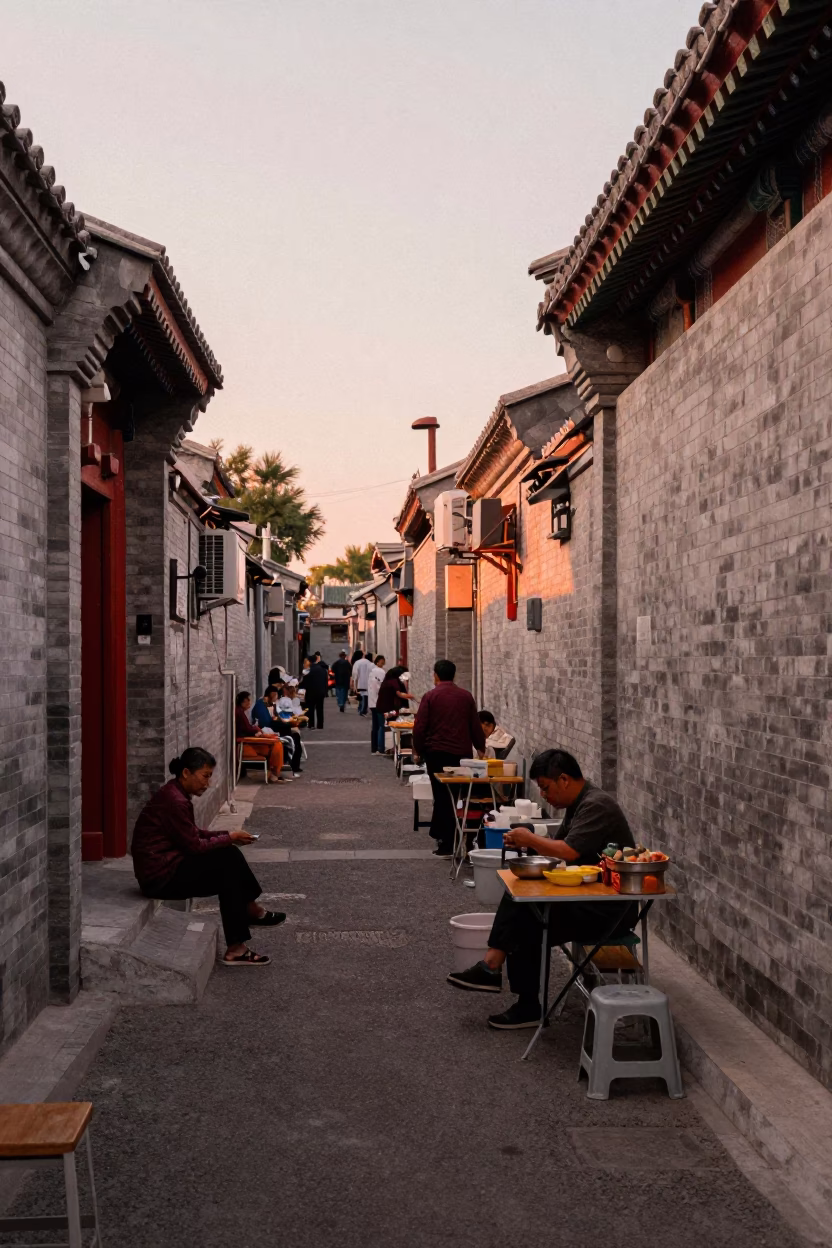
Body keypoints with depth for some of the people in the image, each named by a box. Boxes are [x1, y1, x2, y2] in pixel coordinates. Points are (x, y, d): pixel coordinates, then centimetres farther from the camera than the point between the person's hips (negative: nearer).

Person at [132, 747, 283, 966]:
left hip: (168, 863, 9)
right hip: (160, 875, -9)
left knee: (229, 857, 3)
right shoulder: (174, 801, -23)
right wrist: (229, 838, -7)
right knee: (228, 862, -10)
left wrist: (227, 835, 3)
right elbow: (194, 845, -18)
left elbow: (193, 834, 14)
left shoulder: (176, 794, 8)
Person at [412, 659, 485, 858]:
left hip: (437, 753, -2)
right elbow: (475, 726, 5)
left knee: (442, 797, 5)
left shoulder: (430, 696, -4)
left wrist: (418, 751, 6)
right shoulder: (466, 696, 4)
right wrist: (481, 748, 19)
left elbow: (419, 728, -7)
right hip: (462, 753, 2)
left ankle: (446, 844, 6)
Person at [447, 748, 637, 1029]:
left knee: (528, 927, -14)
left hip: (608, 909, -10)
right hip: (586, 896, 10)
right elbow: (559, 849, 14)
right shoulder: (578, 805, 12)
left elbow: (568, 851, -30)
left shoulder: (596, 806, -19)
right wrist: (525, 844, -3)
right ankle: (492, 965, -12)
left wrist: (531, 839, -15)